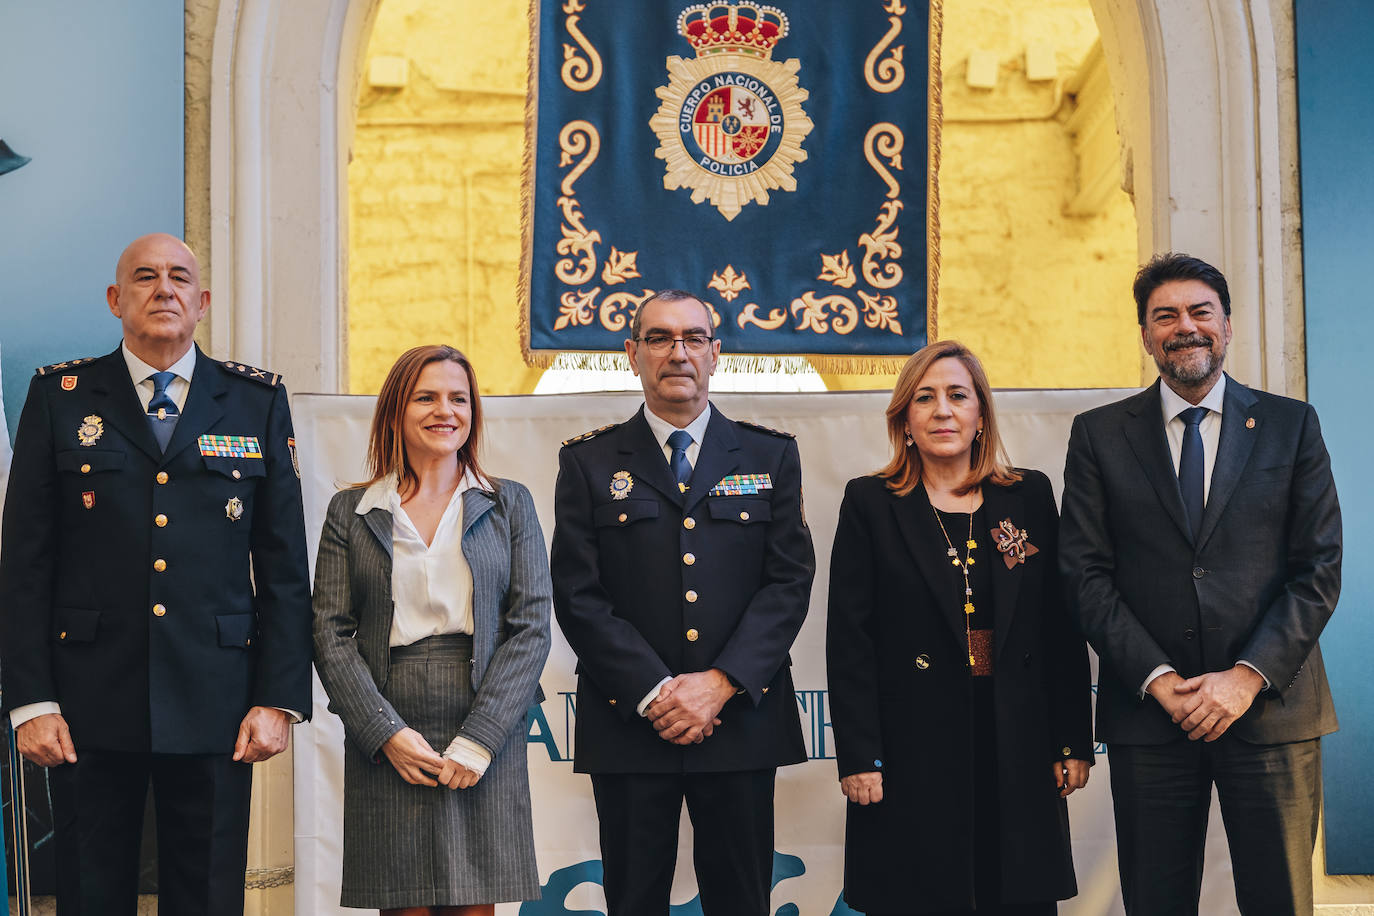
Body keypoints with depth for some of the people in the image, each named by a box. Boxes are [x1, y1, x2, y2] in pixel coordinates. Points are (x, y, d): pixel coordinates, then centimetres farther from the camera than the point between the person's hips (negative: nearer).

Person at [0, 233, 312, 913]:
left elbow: (285, 566, 6)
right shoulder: (59, 397, 6)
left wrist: (280, 699, -1)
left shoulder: (257, 402, 8)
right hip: (90, 707, 0)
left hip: (215, 705, 1)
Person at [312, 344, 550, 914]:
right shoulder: (350, 511, 8)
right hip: (385, 747, 0)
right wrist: (387, 733, -10)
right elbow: (331, 634, 2)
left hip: (486, 745, 0)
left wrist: (477, 742, -9)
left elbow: (530, 628, 1)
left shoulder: (510, 505, 9)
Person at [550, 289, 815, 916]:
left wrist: (720, 683, -12)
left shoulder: (771, 458, 9)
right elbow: (579, 595, -2)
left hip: (741, 718, 1)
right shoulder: (589, 463, 6)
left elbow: (790, 581, 1)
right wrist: (654, 692, -12)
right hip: (629, 723, -1)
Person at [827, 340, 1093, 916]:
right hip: (913, 754, -2)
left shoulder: (1030, 497, 9)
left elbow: (1064, 630, 8)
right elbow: (849, 641, -2)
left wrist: (1073, 742, 3)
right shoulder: (870, 504, 3)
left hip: (1018, 751, 2)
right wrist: (859, 757, -9)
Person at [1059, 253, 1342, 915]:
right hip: (1148, 711, 0)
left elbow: (1320, 568, 1)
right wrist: (1157, 680, -10)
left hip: (1272, 706, 0)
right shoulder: (1099, 436, 6)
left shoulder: (1291, 426, 6)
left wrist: (1247, 676, -10)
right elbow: (1086, 574, 1)